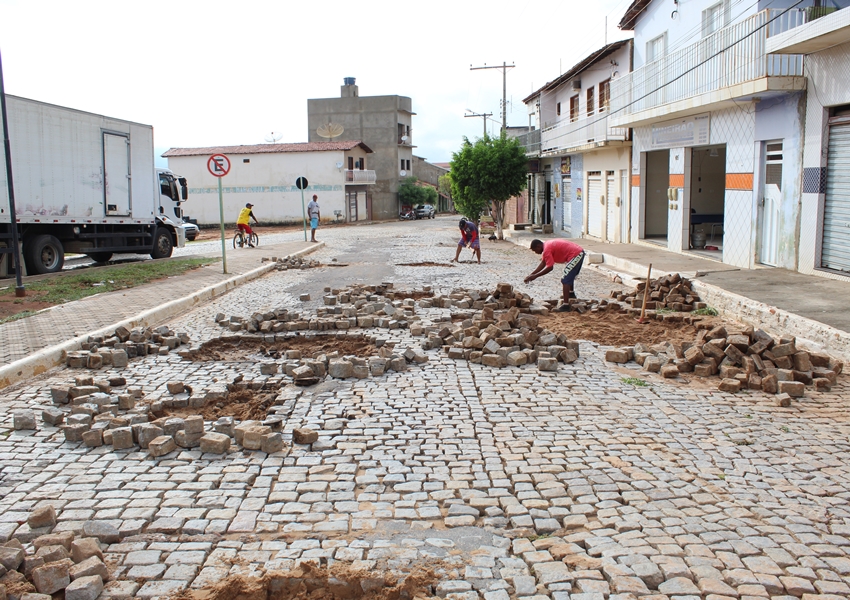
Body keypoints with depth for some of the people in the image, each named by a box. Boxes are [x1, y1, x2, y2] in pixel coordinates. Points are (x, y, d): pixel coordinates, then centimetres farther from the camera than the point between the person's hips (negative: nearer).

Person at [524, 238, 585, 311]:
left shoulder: (547, 250, -16)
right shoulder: (547, 245, 14)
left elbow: (549, 267, -18)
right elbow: (543, 263, 20)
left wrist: (535, 276, -12)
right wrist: (532, 274, 16)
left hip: (575, 255, -10)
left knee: (565, 280, -9)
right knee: (569, 276, 32)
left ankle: (566, 305, -14)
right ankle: (571, 294, 52)